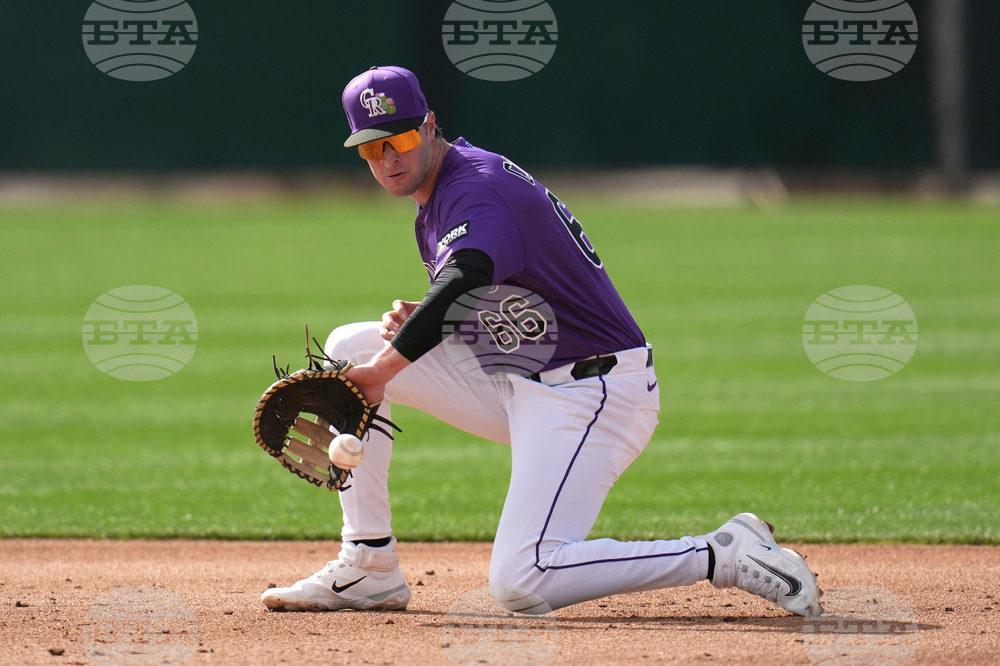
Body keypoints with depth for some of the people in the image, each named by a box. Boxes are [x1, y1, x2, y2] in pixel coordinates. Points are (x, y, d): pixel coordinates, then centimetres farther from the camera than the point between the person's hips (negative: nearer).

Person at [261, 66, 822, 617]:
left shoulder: (475, 188, -18)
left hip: (593, 391, -10)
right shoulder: (435, 196, 14)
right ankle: (369, 569, 7)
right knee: (349, 348, 7)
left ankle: (727, 556, -14)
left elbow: (460, 281, -38)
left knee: (521, 583, -24)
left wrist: (380, 371, -36)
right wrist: (417, 324, -2)